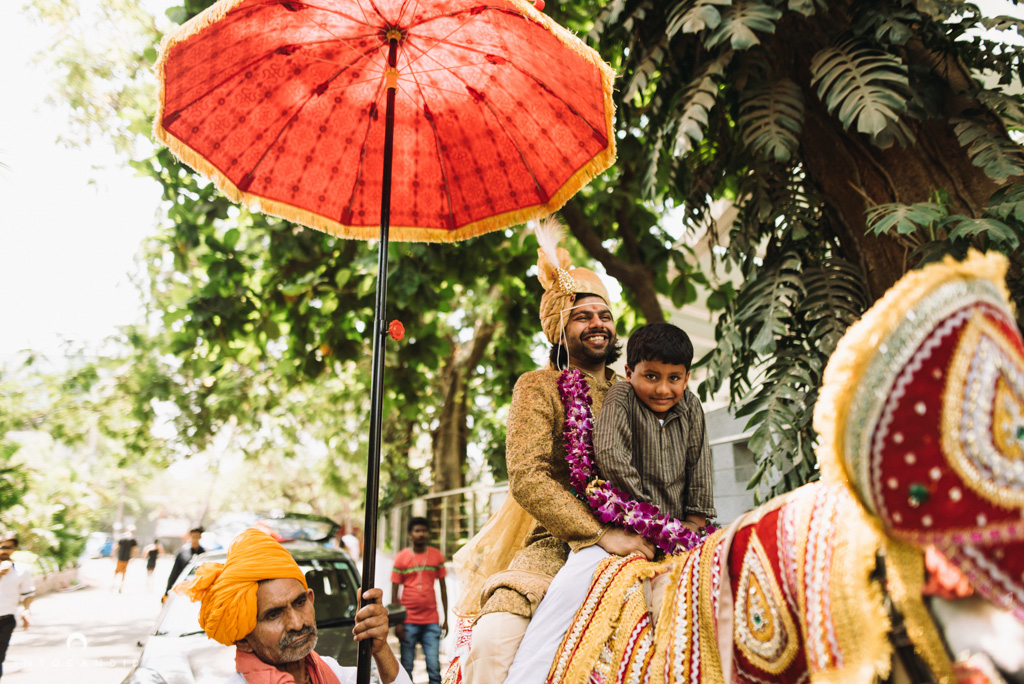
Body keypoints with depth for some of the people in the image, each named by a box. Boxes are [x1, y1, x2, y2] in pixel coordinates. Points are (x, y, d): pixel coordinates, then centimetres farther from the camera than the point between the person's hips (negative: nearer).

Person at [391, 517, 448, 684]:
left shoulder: (437, 556, 6)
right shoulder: (401, 558, 1)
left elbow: (443, 588, 11)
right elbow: (394, 593, 2)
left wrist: (446, 619, 9)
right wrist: (397, 622, -2)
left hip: (431, 622, 1)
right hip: (408, 622, -1)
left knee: (434, 667, -2)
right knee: (406, 666, 4)